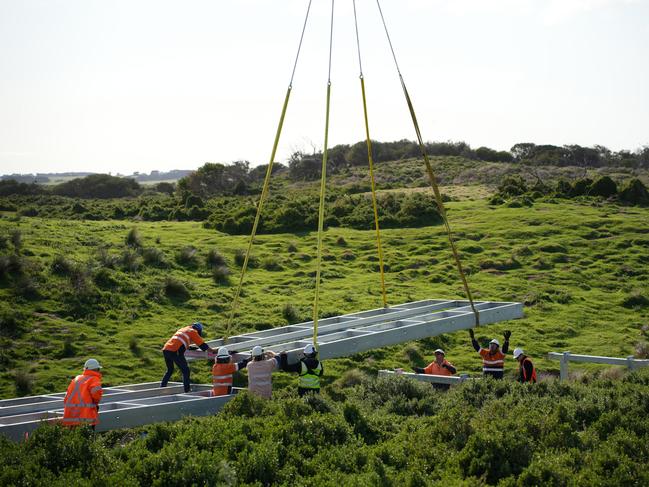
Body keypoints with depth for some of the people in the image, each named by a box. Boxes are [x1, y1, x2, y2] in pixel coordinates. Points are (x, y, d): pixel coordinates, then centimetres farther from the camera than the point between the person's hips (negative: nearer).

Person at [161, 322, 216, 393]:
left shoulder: (183, 329, 31)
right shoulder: (193, 332, 10)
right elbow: (202, 344, 12)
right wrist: (212, 350, 23)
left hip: (165, 349, 7)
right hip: (175, 352, -7)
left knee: (169, 370, 24)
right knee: (185, 370, 3)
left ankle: (162, 387, 22)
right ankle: (187, 390, 0)